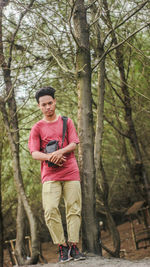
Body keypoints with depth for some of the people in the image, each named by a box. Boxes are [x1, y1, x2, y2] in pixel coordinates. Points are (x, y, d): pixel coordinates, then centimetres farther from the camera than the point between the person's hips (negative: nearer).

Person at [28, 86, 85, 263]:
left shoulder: (66, 122, 14)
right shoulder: (37, 128, 10)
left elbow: (74, 144, 4)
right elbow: (34, 153, 1)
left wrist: (60, 152, -16)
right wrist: (50, 157, -18)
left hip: (71, 172, 1)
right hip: (50, 175, -1)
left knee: (74, 209, -4)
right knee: (50, 210, -15)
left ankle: (73, 246, -1)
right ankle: (62, 247, -7)